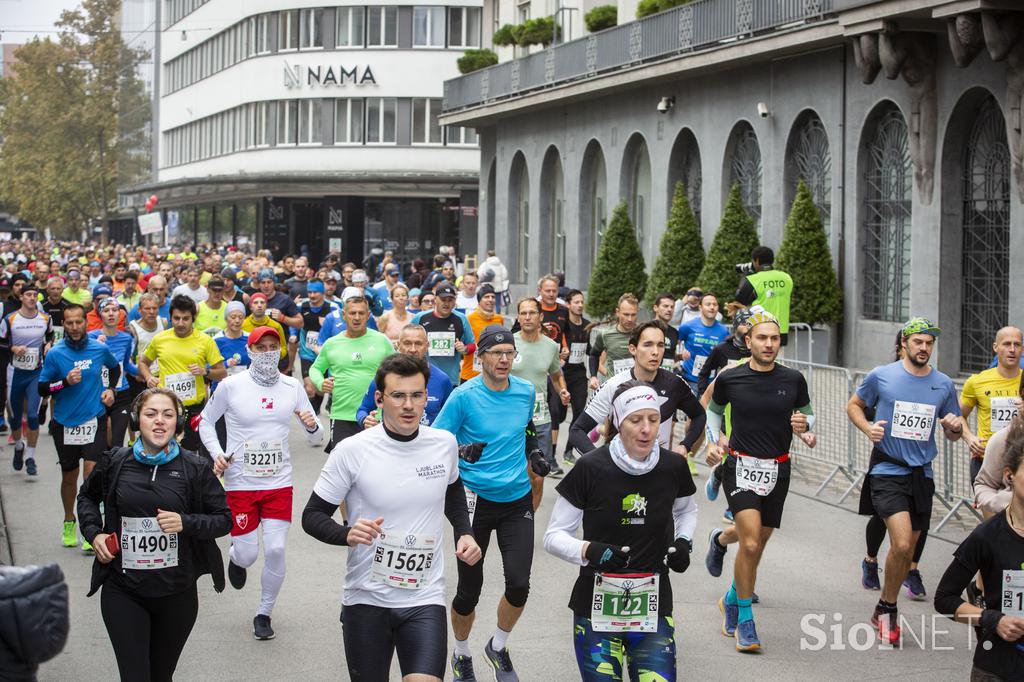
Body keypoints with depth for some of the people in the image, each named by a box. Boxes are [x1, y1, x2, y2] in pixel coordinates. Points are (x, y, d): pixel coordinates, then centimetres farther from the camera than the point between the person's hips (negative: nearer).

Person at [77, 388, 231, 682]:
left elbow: (224, 519, 1)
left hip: (177, 593, 0)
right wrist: (94, 532, 1)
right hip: (123, 594, 0)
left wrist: (185, 523, -16)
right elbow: (87, 496, 19)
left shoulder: (195, 468, -4)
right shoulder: (115, 462, -1)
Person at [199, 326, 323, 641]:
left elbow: (317, 438, 6)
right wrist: (217, 453, -9)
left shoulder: (292, 387, 1)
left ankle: (264, 614, 15)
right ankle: (236, 558, 40)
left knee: (276, 550, -6)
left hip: (279, 483, 2)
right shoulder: (231, 385, -6)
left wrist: (313, 428, -18)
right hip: (240, 483, -1)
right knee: (248, 555, 0)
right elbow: (206, 421, 7)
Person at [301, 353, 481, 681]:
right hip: (366, 600, -1)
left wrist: (464, 533, 6)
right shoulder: (351, 451, -11)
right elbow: (312, 516, -4)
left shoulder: (445, 443, 0)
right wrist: (347, 534, -23)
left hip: (425, 598, 1)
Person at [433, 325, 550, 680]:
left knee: (519, 584, -8)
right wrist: (462, 451, -27)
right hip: (476, 500, -3)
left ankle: (498, 647, 21)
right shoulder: (464, 396, -12)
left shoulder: (526, 391, 2)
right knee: (469, 590, 3)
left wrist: (534, 453, 6)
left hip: (518, 498, 3)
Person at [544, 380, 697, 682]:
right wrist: (588, 550, -23)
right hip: (597, 608, -2)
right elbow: (554, 536, -4)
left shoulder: (673, 467, -2)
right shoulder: (591, 469, -12)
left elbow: (686, 510, 22)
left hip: (653, 607, 2)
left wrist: (684, 541, 2)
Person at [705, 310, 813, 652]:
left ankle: (732, 599, 39)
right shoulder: (729, 379, -3)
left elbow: (808, 414, 14)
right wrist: (712, 442, 2)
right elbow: (713, 409, 16)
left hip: (777, 470, 3)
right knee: (751, 543, -19)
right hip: (741, 466, -3)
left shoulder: (793, 380, 0)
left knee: (757, 545, 12)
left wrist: (804, 424, -8)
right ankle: (744, 619, -6)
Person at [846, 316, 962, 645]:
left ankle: (885, 610, 30)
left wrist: (955, 427, -9)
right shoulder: (880, 376, -3)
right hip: (887, 472, -4)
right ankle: (889, 609, 1)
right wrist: (868, 428, -7)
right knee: (902, 543, -19)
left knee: (907, 550, 10)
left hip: (921, 475, 4)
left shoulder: (943, 384, 5)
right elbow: (854, 405, 12)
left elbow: (953, 433, 15)